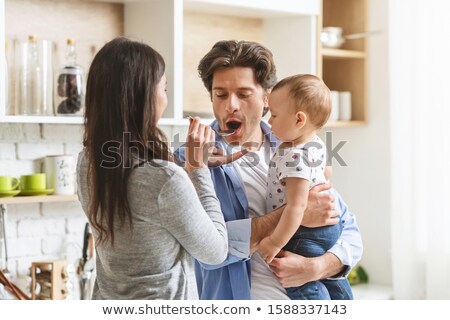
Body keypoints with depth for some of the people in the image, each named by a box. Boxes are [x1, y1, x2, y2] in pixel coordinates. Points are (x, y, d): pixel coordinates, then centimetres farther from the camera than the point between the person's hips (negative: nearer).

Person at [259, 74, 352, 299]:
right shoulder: (317, 144, 0)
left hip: (303, 234, -10)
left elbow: (296, 206, -33)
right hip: (327, 225, 11)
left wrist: (275, 242, -29)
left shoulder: (294, 157, -29)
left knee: (302, 285, 1)